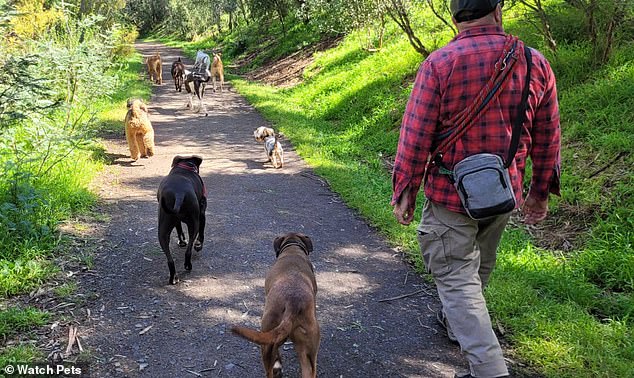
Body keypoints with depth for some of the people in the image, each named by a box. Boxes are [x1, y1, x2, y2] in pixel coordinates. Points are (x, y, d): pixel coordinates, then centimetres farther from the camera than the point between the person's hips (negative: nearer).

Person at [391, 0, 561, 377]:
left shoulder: (439, 63, -14)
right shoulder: (535, 62, -2)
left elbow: (415, 137, -14)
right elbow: (547, 137, 4)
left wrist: (404, 193, -4)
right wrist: (540, 192, 16)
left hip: (451, 194, -5)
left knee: (455, 277, 3)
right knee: (479, 266, 25)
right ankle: (456, 321, 49)